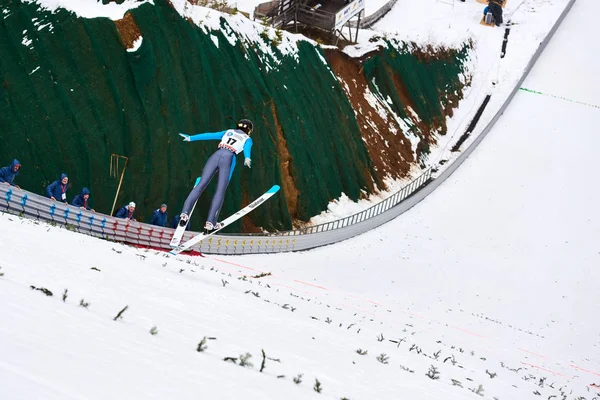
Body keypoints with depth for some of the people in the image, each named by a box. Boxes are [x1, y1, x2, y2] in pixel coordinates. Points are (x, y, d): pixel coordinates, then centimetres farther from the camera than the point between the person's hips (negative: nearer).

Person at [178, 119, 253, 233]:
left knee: (201, 184, -2)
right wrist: (247, 158, -24)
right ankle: (210, 222, -11)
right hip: (228, 159, -3)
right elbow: (247, 148, -3)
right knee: (220, 191, -1)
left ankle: (185, 212, -17)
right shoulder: (247, 139, 20)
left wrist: (190, 138, 27)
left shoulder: (228, 132, 29)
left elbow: (209, 135, 24)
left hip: (216, 155, 3)